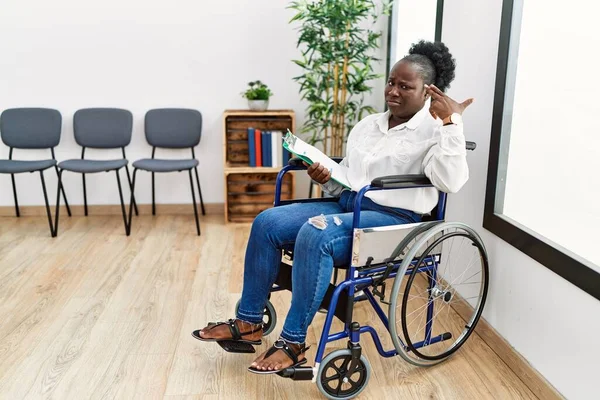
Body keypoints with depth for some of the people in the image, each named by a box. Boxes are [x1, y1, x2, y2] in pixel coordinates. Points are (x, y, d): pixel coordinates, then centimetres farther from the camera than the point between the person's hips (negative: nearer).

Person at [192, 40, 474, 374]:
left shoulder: (435, 129, -4)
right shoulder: (367, 125, 17)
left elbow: (452, 181, -22)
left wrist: (452, 122, -26)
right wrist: (327, 179, -1)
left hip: (395, 219, -7)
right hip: (347, 204, 8)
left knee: (315, 234, -34)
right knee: (268, 222, -10)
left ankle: (293, 343, -19)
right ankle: (249, 322, 0)